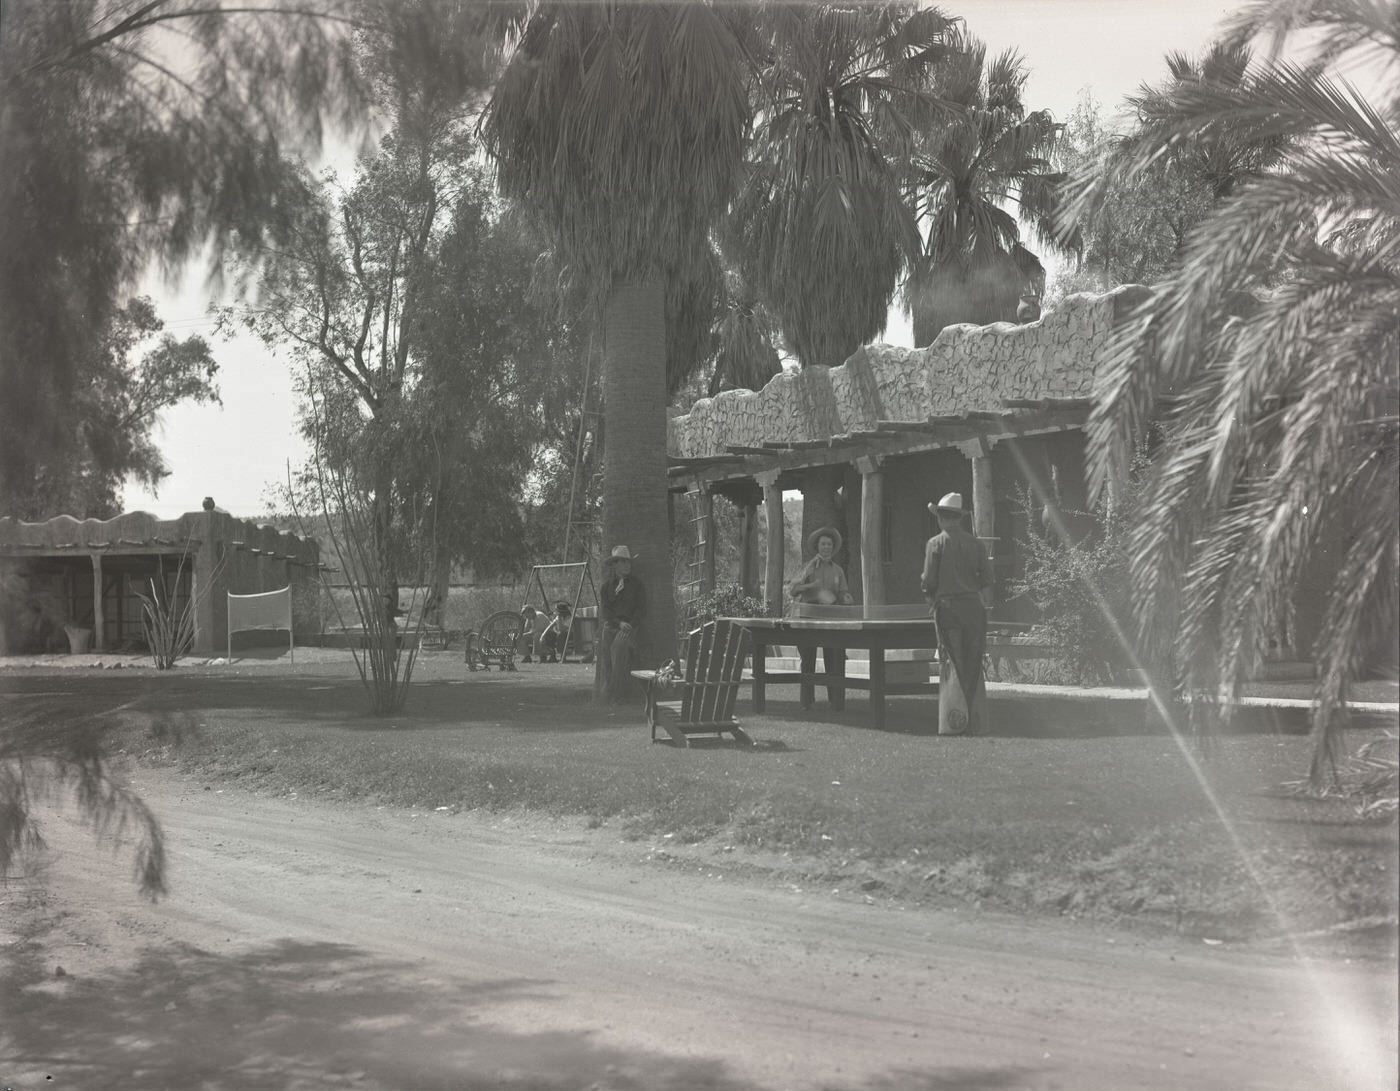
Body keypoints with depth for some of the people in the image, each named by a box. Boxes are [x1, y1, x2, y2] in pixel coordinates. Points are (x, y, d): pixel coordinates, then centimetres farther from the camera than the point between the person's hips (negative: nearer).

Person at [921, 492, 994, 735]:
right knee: (973, 664, 9)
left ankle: (954, 720, -8)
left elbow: (929, 580, -6)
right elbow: (987, 579, 4)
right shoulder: (974, 543, 6)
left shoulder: (936, 543, -4)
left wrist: (931, 597, 13)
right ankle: (975, 717, 10)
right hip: (973, 607, 3)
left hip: (947, 608, -3)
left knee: (952, 664, -3)